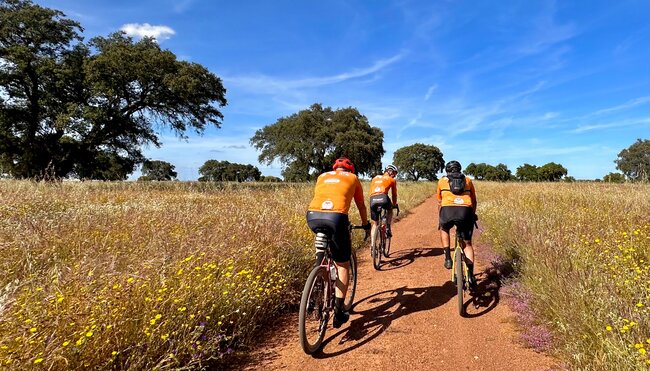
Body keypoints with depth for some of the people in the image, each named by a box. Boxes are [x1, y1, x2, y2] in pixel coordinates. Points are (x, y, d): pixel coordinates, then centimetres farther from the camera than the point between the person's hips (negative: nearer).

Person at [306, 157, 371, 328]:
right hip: (336, 217, -3)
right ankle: (339, 312, 12)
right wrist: (366, 226, 49)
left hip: (313, 216, 3)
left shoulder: (323, 176, 30)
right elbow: (361, 206, 33)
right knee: (343, 265, 13)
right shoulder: (352, 178, 25)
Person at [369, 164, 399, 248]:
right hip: (383, 198, -3)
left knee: (374, 224, 18)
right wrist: (394, 205, 44)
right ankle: (388, 228, 17)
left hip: (373, 199, 3)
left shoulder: (375, 178, 32)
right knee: (390, 210, 34)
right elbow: (394, 195, 28)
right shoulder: (392, 180, 22)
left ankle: (372, 245, 10)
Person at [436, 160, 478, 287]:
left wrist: (440, 220, 44)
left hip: (447, 210, -1)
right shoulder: (468, 180, 26)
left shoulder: (442, 181, 24)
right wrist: (473, 215, 49)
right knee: (467, 244, 19)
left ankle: (448, 258, 19)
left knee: (444, 229, 33)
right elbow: (474, 201, 31)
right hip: (465, 211, 1)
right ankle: (470, 275, 8)